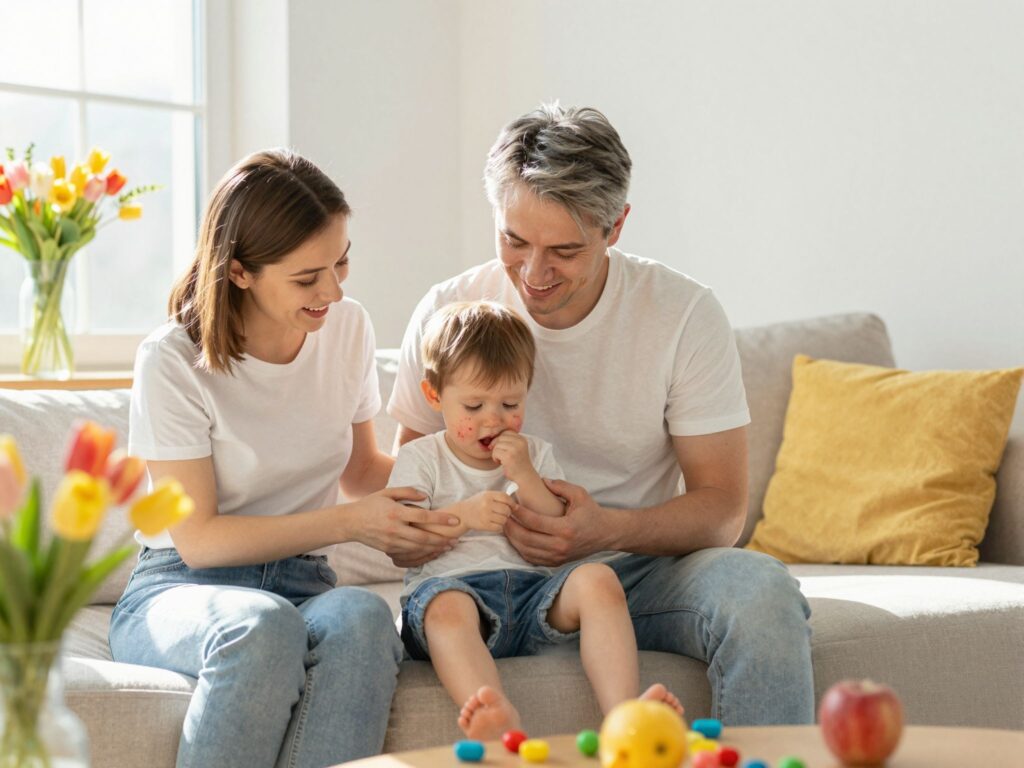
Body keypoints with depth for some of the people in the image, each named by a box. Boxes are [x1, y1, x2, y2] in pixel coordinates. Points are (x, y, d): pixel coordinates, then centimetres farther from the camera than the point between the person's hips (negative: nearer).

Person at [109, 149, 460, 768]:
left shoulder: (348, 329, 5)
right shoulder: (173, 362, -12)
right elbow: (198, 539, -12)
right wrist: (347, 522, -17)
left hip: (303, 588, 4)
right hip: (180, 591, -4)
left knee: (362, 615, -35)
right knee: (262, 625, -41)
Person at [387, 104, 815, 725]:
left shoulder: (686, 315, -8)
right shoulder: (447, 315, -3)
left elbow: (723, 508, -6)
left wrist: (610, 529, -26)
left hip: (640, 565, -1)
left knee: (760, 588, -32)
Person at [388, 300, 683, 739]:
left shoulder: (535, 455, 22)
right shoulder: (419, 459, 13)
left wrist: (526, 479, -3)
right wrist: (463, 515, -13)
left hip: (533, 594, 3)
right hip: (452, 584, -3)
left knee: (597, 579, -27)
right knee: (446, 606, -39)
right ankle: (501, 723, -64)